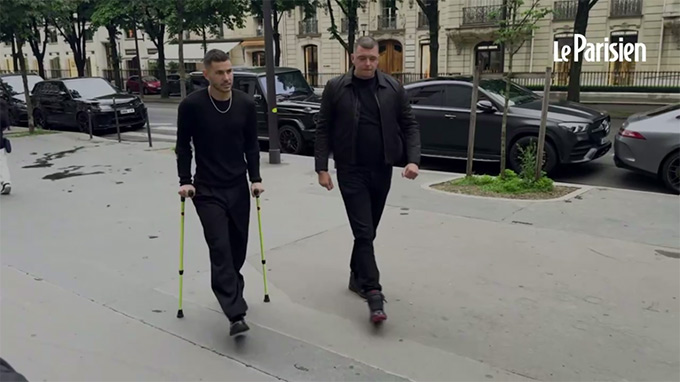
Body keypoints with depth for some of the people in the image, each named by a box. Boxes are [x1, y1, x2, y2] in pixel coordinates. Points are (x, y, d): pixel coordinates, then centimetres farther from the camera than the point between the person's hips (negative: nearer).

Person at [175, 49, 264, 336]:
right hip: (207, 190, -3)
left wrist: (255, 179, 0)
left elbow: (252, 145, 6)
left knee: (237, 247, 11)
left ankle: (229, 290, 36)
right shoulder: (191, 105, -11)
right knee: (220, 249, -10)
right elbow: (183, 146, -1)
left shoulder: (246, 104, -2)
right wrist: (185, 180, -8)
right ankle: (236, 314, -12)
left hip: (238, 187, 4)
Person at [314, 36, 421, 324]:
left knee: (369, 230, 14)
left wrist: (413, 159, -9)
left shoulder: (393, 88, 2)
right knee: (363, 232, -6)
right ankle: (373, 293, -5)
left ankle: (357, 278, 32)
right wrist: (322, 167, -6)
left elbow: (409, 126, 4)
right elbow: (323, 130, 0)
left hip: (382, 171, 3)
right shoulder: (335, 88, -3)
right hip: (351, 171, -3)